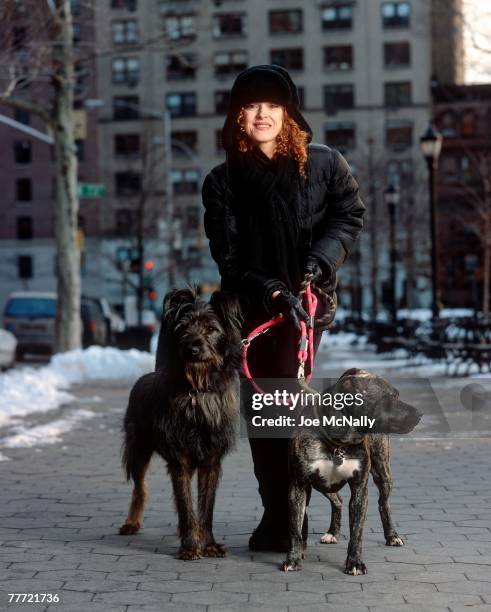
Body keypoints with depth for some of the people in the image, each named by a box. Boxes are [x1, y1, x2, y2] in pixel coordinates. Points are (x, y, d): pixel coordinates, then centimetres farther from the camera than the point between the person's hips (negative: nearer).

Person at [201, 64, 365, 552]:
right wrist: (271, 293, -17)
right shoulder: (223, 182, 2)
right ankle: (277, 514, 16)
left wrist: (322, 258, -11)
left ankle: (285, 521, -6)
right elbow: (228, 256, -4)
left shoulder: (323, 164, -1)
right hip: (252, 307, 3)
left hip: (305, 301, -3)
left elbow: (350, 215, 6)